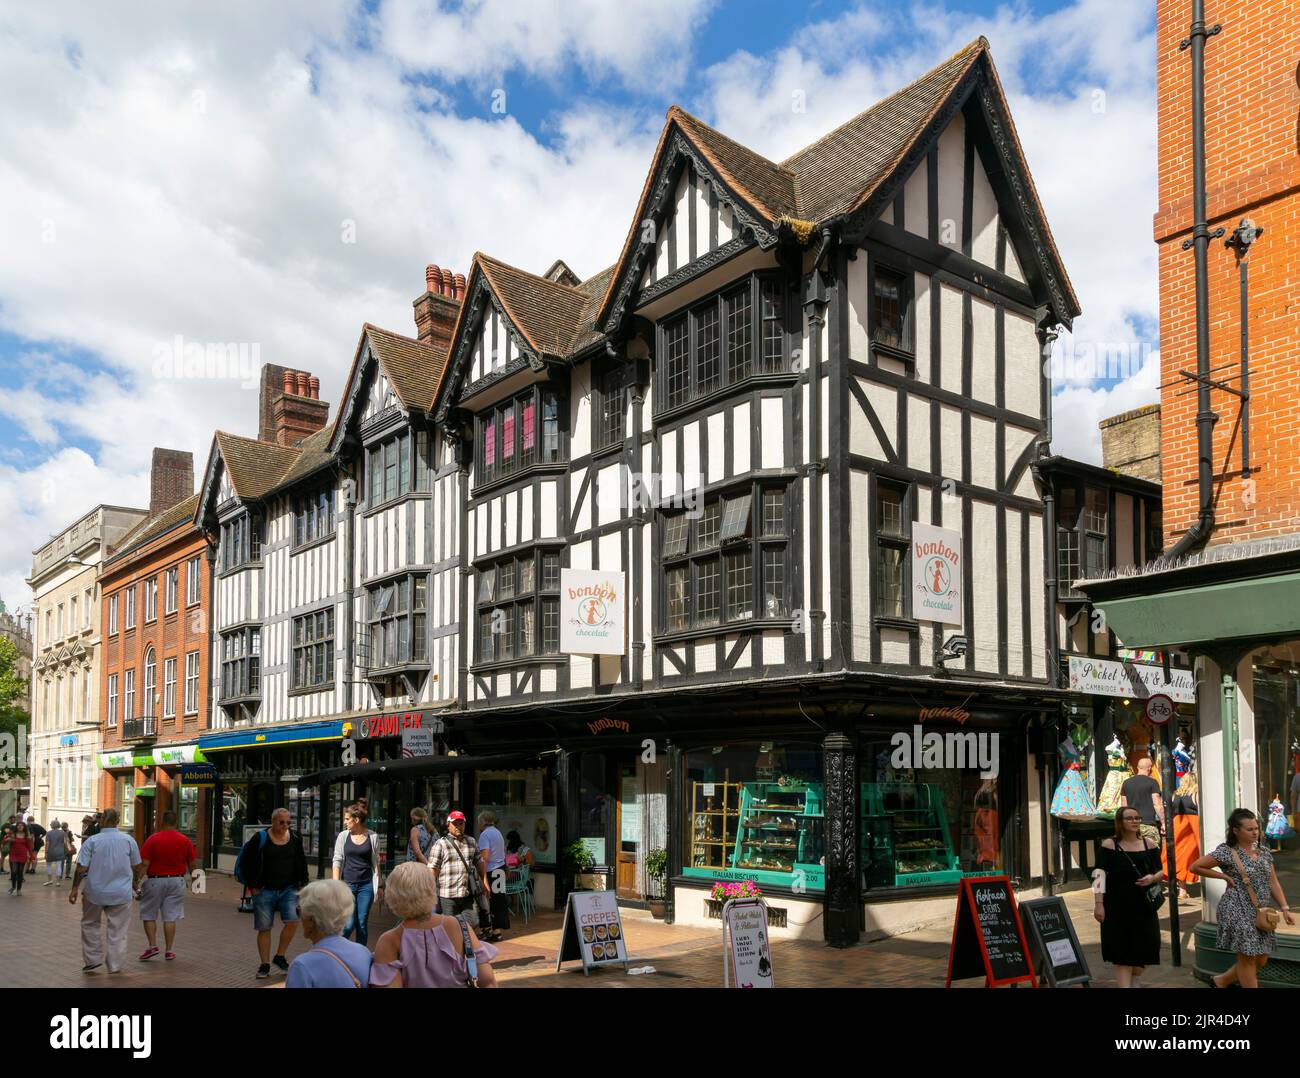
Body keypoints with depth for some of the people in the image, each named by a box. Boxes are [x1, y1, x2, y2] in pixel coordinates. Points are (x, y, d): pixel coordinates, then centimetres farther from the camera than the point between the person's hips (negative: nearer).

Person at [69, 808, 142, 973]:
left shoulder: (91, 841, -9)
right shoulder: (129, 840, -4)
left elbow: (81, 868, -11)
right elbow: (137, 867, 4)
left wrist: (75, 888, 2)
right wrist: (134, 883, 22)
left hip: (95, 892, -1)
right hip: (121, 893, 1)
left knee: (90, 924, 22)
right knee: (118, 931, 10)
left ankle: (93, 958, 20)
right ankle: (115, 966, 13)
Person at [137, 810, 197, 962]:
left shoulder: (152, 839, -8)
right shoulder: (185, 840, 0)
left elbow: (144, 864, -13)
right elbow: (192, 864, 5)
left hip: (155, 880, -2)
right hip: (176, 881, 2)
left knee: (149, 915, 12)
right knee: (170, 917, 6)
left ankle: (153, 945, 4)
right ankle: (169, 950, 7)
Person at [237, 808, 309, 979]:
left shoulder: (294, 839, 5)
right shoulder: (260, 838, -6)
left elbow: (302, 863, 16)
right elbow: (245, 861, -1)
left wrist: (302, 884, 9)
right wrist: (251, 885, -4)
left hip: (288, 890, 2)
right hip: (264, 890, -2)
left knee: (292, 921, -14)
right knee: (264, 928, 4)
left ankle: (280, 956, 6)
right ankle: (265, 965, 16)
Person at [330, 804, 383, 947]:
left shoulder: (372, 837, 1)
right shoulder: (343, 836, 2)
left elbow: (376, 862, 9)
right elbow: (337, 860, 3)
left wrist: (380, 886, 10)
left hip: (366, 885, 0)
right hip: (348, 884, 0)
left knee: (362, 923, 3)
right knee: (349, 924, -6)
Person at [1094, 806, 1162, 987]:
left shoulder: (1148, 844, 6)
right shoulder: (1110, 845, -5)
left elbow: (1159, 872, 13)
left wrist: (1152, 878, -11)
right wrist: (1098, 904, -15)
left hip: (1144, 906, 4)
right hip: (1118, 907, -4)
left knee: (1144, 949, 8)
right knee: (1122, 952, -4)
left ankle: (1132, 982, 34)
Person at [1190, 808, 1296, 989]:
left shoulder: (1264, 852, 9)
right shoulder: (1226, 852, -10)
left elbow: (1273, 883, 13)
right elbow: (1195, 867, -8)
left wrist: (1284, 908, 4)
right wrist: (1225, 876, -9)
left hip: (1261, 913, 7)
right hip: (1239, 911, -7)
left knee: (1261, 960, 12)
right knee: (1247, 957, -3)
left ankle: (1220, 981, 29)